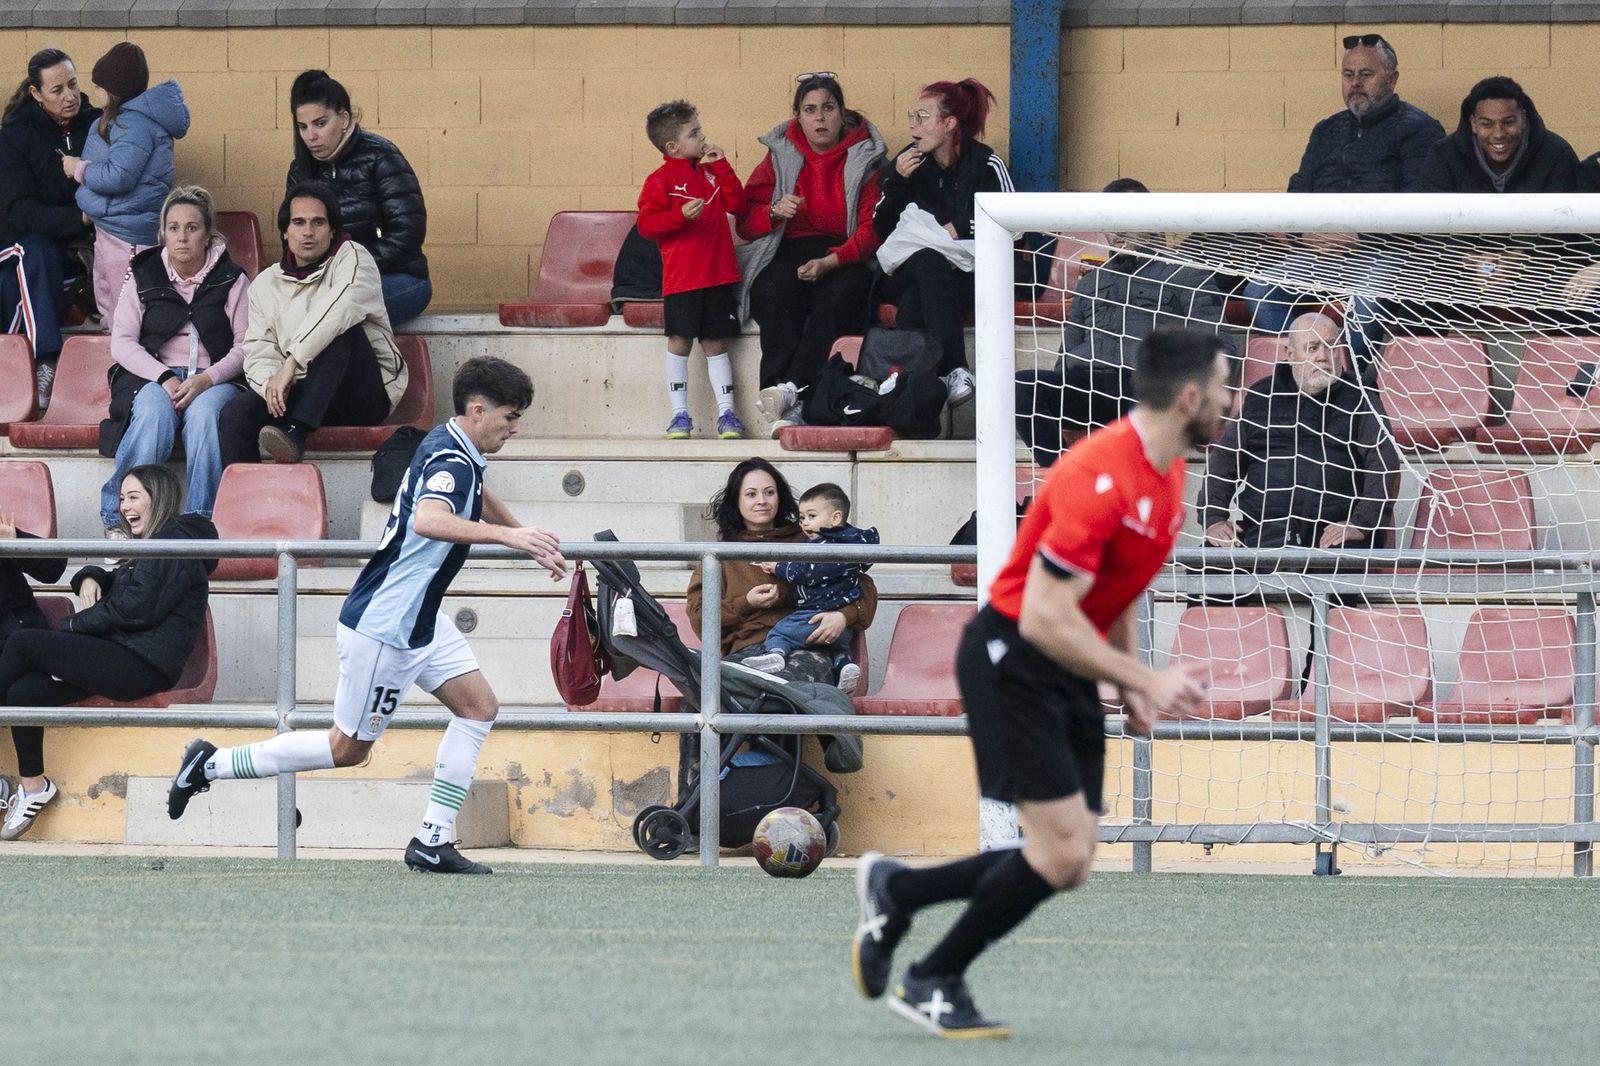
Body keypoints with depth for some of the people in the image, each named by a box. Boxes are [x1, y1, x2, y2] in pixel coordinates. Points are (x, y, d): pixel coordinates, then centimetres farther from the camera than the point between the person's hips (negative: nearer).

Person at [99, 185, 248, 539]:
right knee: (154, 414, -34)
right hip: (152, 376, 1)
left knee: (204, 413, -36)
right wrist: (164, 378, -14)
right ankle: (119, 517, -30)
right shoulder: (143, 277, 10)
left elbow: (245, 347, 0)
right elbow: (122, 343, 3)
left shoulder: (231, 280, 7)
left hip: (215, 379, -1)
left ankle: (202, 521, -33)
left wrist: (207, 379, -18)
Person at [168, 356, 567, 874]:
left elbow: (477, 497, 34)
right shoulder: (451, 462, -23)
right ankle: (212, 764, 12)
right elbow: (429, 520, -47)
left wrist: (531, 541, 40)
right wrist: (506, 535, -53)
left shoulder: (451, 448, 8)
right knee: (348, 748, 2)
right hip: (382, 626, -10)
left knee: (479, 706, 4)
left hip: (419, 619, 10)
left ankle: (433, 840, 4)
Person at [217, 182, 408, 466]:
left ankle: (294, 433, -44)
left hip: (368, 395, -4)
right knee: (235, 413, -23)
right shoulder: (265, 284, 13)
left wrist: (292, 362, -32)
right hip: (304, 395, 4)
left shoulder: (351, 259, -3)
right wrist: (271, 383, -22)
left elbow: (341, 309, -25)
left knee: (340, 330, -33)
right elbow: (258, 354, 4)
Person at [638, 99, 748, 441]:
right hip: (681, 279, -4)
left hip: (719, 277, 4)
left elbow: (737, 204, 6)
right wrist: (680, 215, -24)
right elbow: (646, 224, -10)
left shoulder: (711, 172, 13)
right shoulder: (661, 180, -4)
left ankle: (726, 412, 9)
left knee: (716, 342, 8)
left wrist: (721, 167, 0)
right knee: (679, 341, -1)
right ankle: (680, 414, 6)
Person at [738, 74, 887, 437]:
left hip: (845, 255, -1)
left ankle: (789, 390, -49)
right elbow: (746, 222, 9)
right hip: (789, 253, 1)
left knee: (837, 297, -37)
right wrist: (775, 212, -15)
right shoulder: (780, 155, 12)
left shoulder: (863, 158, 6)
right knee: (775, 297, -34)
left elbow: (872, 229, -4)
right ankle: (786, 409, -47)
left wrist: (830, 262, -20)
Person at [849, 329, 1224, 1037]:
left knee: (1067, 863, 4)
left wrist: (1133, 689, 11)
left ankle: (895, 892, 20)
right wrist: (1145, 681, -24)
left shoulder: (1166, 474, 6)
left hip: (1069, 668, 9)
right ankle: (933, 985, 4)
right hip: (1012, 657, -9)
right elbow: (1046, 615, -28)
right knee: (1061, 853, -13)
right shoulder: (1101, 477, -25)